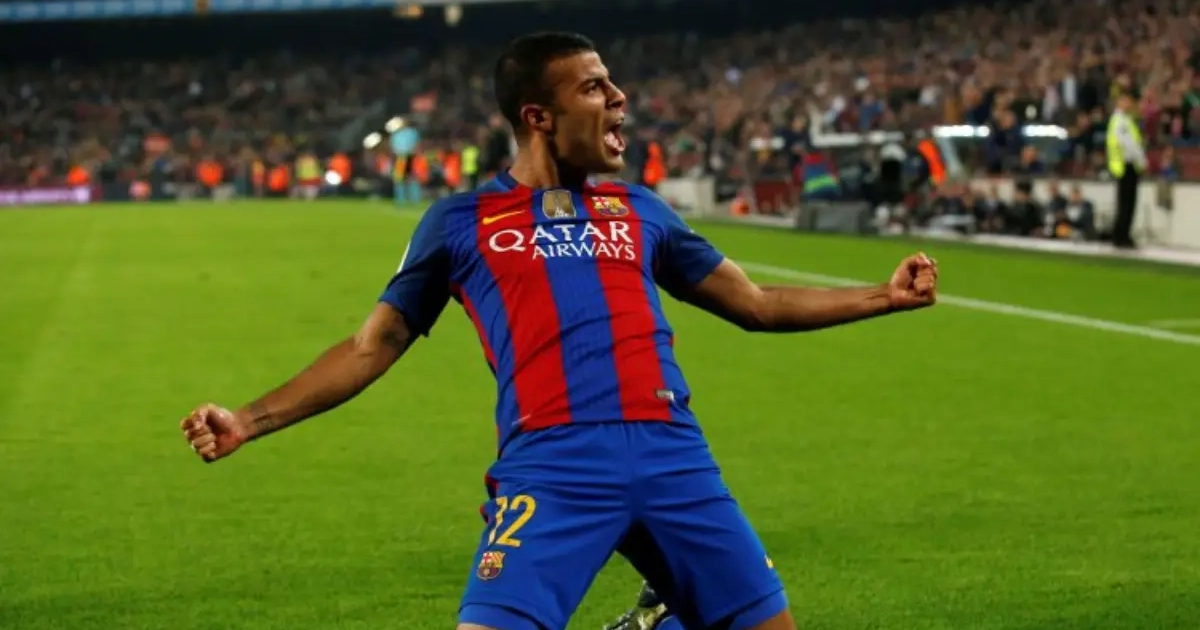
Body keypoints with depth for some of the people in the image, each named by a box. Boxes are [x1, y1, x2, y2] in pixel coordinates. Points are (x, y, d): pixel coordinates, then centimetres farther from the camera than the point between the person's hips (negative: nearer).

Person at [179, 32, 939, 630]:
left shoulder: (639, 211, 20)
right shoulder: (463, 221, 11)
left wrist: (884, 296, 24)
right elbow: (373, 346, 13)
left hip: (672, 455, 4)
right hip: (553, 466, -4)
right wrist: (251, 420, 3)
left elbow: (756, 304, 27)